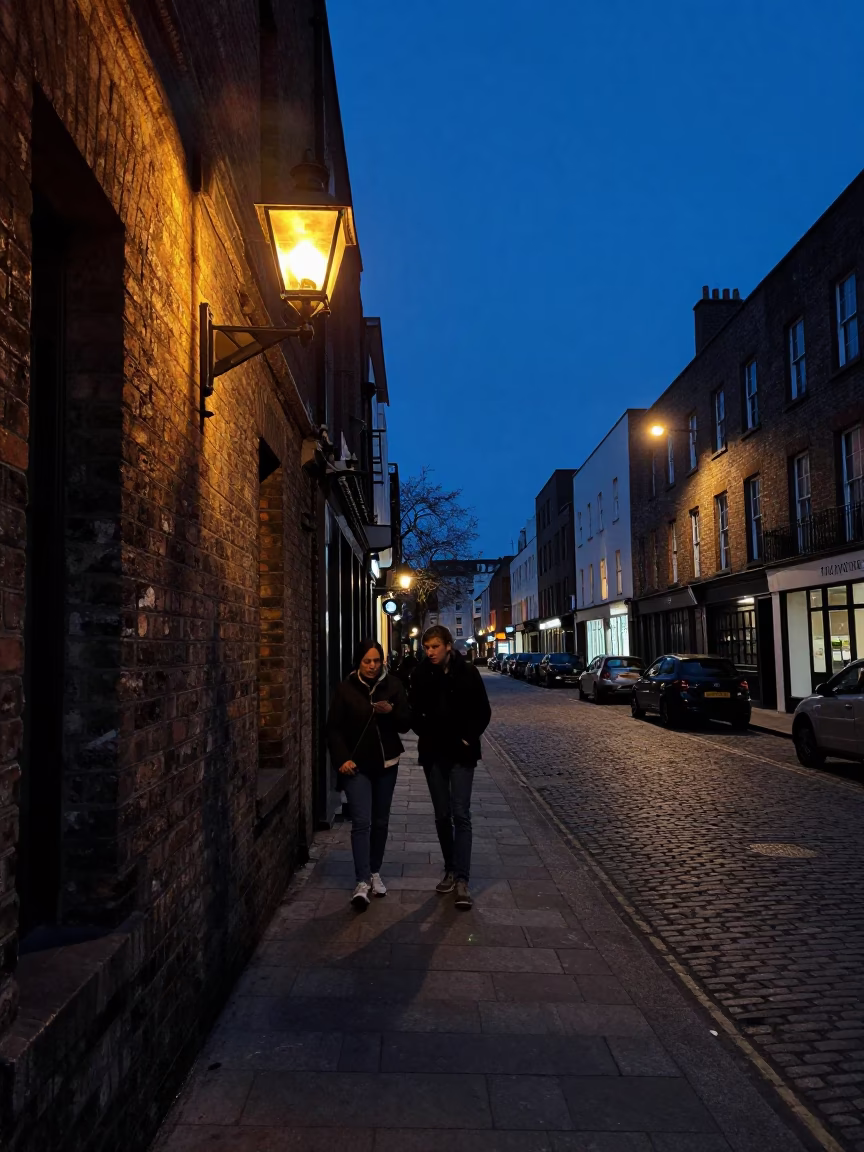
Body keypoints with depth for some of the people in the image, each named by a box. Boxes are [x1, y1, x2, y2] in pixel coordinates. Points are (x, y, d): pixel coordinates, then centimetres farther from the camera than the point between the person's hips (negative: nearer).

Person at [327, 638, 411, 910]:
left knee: (380, 821, 12)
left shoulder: (393, 685, -2)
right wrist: (342, 759, -14)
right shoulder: (346, 688, -6)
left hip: (386, 763, 3)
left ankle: (375, 872, 28)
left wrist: (391, 710, -20)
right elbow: (334, 728, -3)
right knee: (361, 821, -11)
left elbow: (406, 723, 0)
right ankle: (362, 882, -10)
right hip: (357, 765, -3)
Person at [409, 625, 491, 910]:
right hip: (433, 753, 3)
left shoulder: (467, 673, -8)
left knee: (461, 814, -7)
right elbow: (414, 712, 9)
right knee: (442, 815, 11)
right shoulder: (421, 675, -2)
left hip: (461, 753, -3)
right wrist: (425, 734, -2)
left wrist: (468, 738, -7)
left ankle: (462, 879, -5)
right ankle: (450, 870, 24)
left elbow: (483, 712, -1)